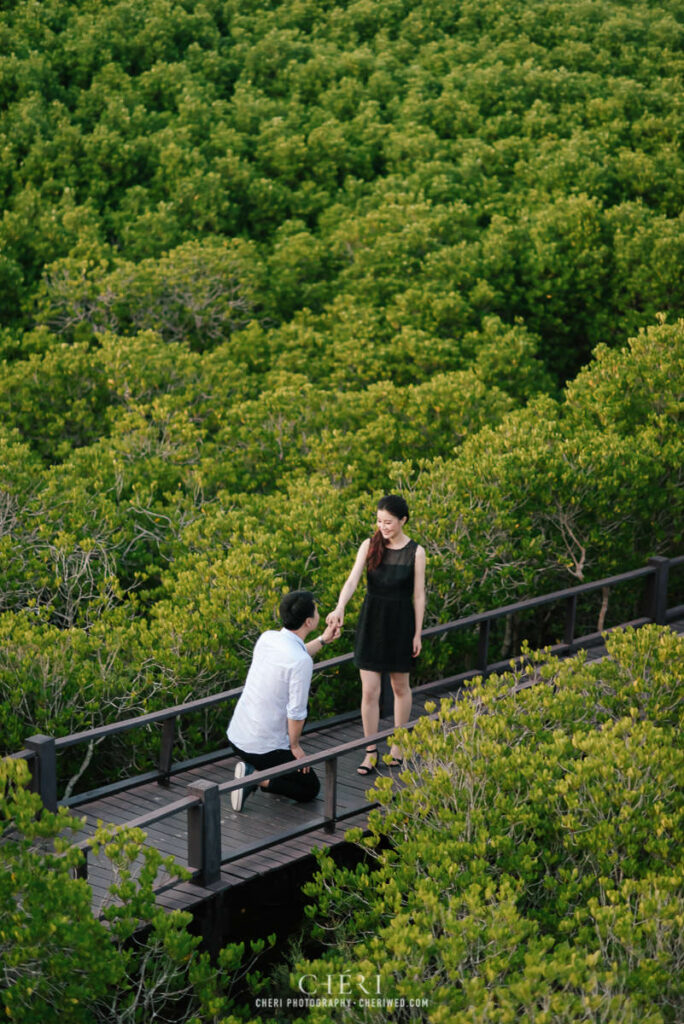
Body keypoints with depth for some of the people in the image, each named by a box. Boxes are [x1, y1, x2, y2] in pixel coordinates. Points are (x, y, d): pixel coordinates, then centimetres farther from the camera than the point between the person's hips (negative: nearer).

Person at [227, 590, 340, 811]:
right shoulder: (302, 662, -24)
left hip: (235, 735, 8)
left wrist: (323, 640, 22)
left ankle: (252, 769, 20)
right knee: (310, 788, 14)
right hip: (264, 748, -8)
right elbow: (296, 713, -21)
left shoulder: (267, 638, -2)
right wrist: (295, 747, -5)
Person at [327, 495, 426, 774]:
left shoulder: (416, 552, -7)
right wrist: (339, 608, -33)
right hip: (371, 622, 1)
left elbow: (418, 595, -3)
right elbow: (352, 580, -15)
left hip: (400, 623, -1)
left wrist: (417, 634, -3)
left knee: (400, 687, 14)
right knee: (369, 691, -1)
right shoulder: (370, 545, -5)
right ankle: (371, 752, 11)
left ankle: (398, 744, 33)